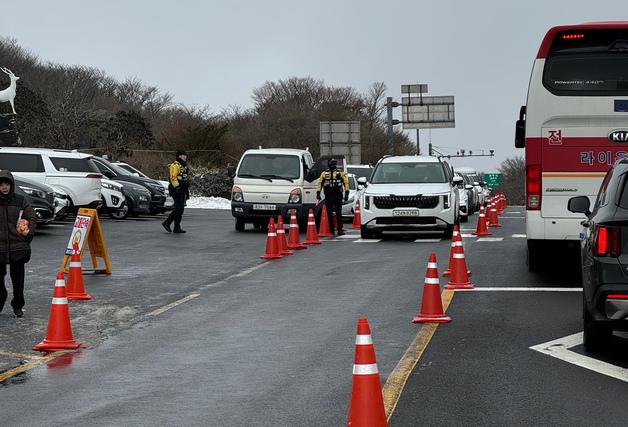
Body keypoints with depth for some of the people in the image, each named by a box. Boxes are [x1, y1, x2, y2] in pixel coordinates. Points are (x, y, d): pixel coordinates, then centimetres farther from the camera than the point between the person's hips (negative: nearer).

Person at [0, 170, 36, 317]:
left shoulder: (21, 200, 1)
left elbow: (32, 218, 7)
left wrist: (28, 233, -4)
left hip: (18, 246, 0)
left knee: (18, 278, 7)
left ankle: (18, 306, 20)